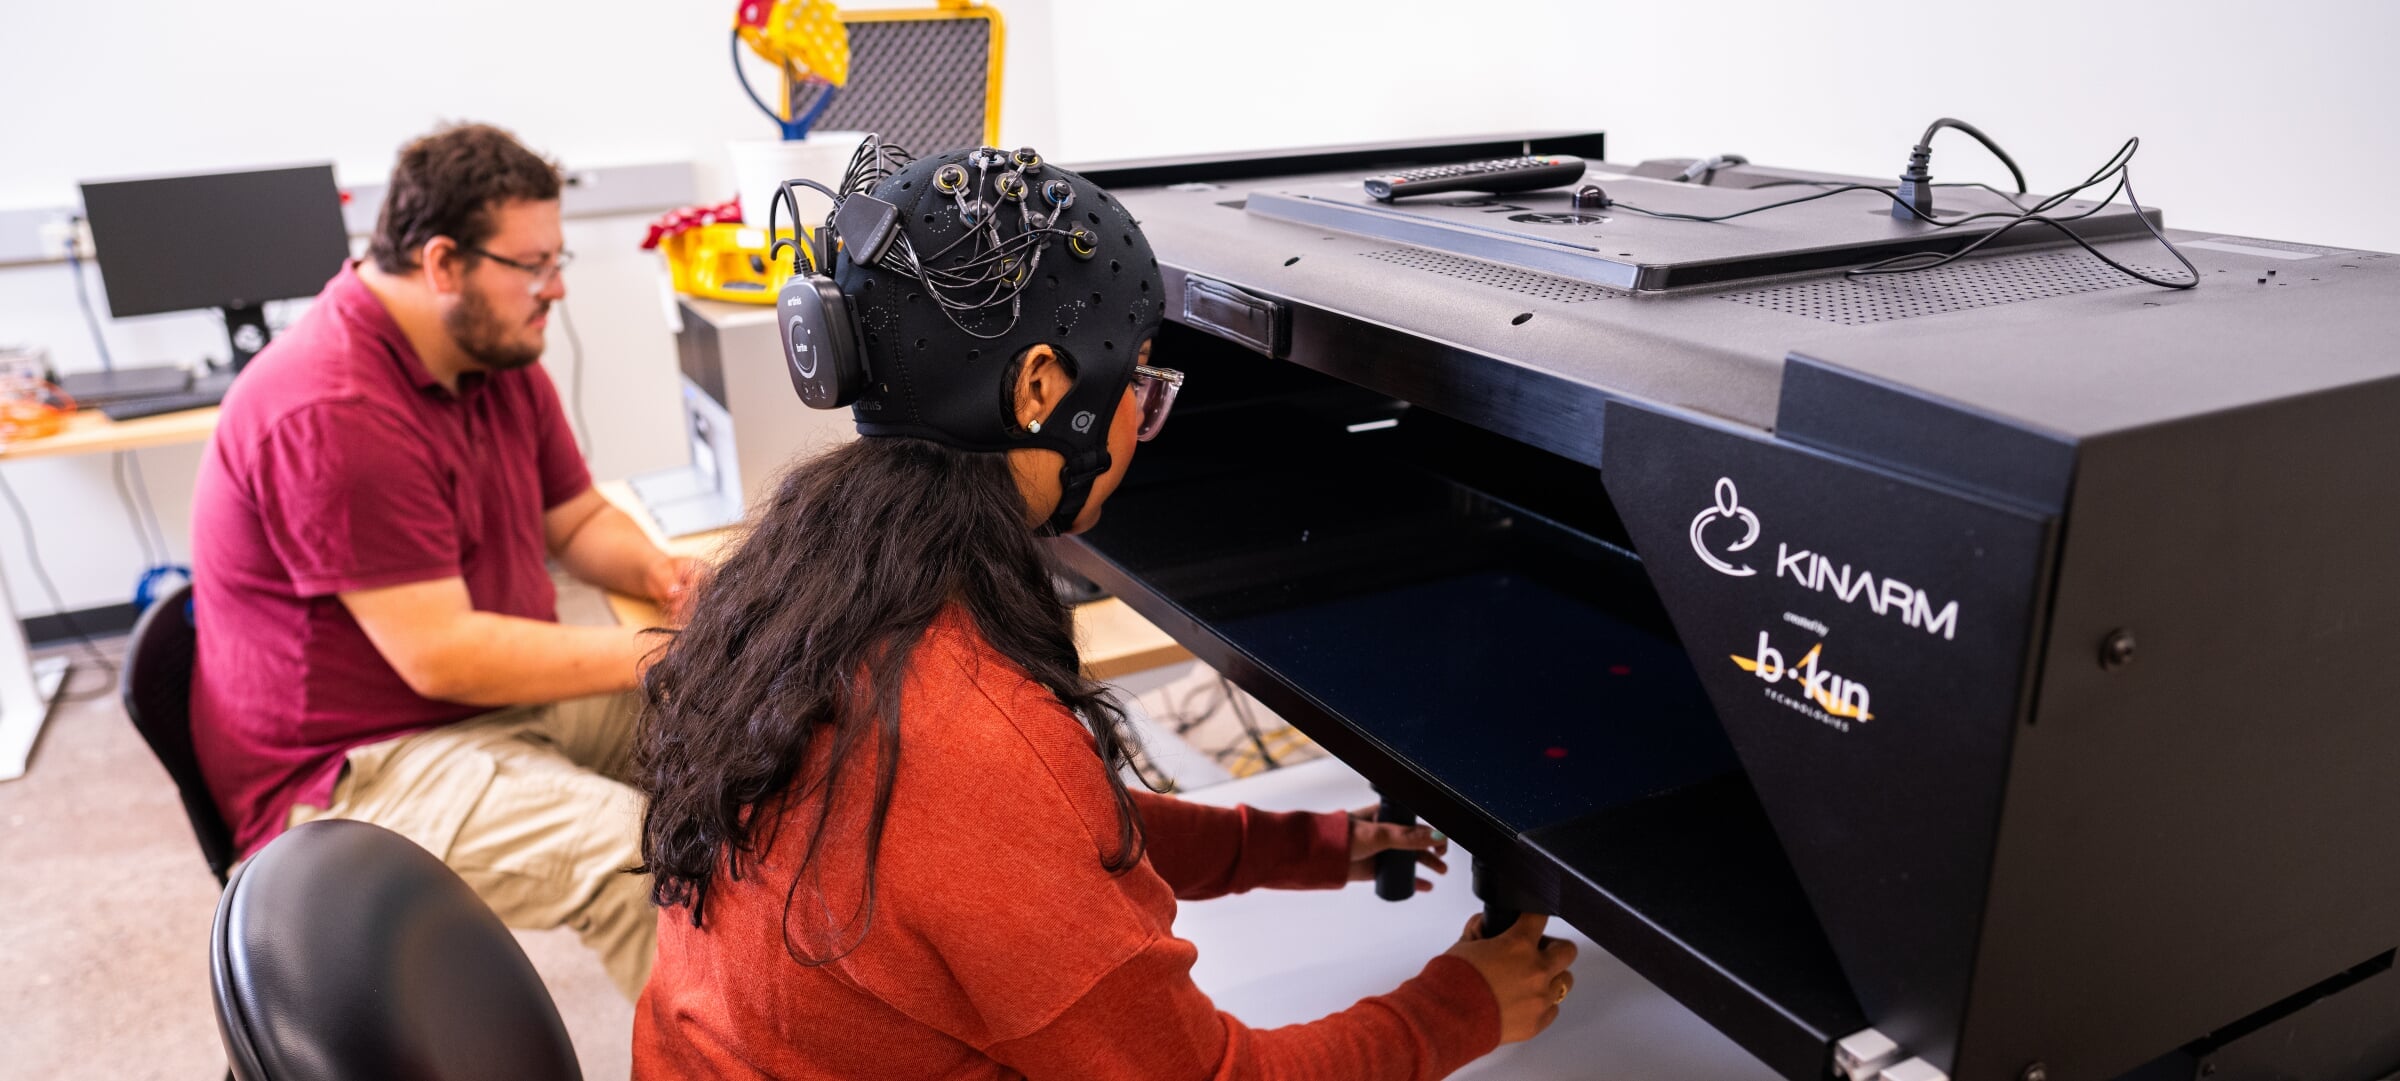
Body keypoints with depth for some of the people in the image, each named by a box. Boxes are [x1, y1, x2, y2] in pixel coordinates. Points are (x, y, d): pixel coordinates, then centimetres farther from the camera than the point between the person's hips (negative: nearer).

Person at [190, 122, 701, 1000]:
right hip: (350, 772, -9)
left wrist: (656, 571, -9)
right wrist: (653, 651, -24)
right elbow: (442, 657, -27)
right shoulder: (332, 414, -25)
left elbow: (576, 520, 14)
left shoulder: (496, 354, 4)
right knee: (643, 857, -29)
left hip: (504, 694, 9)